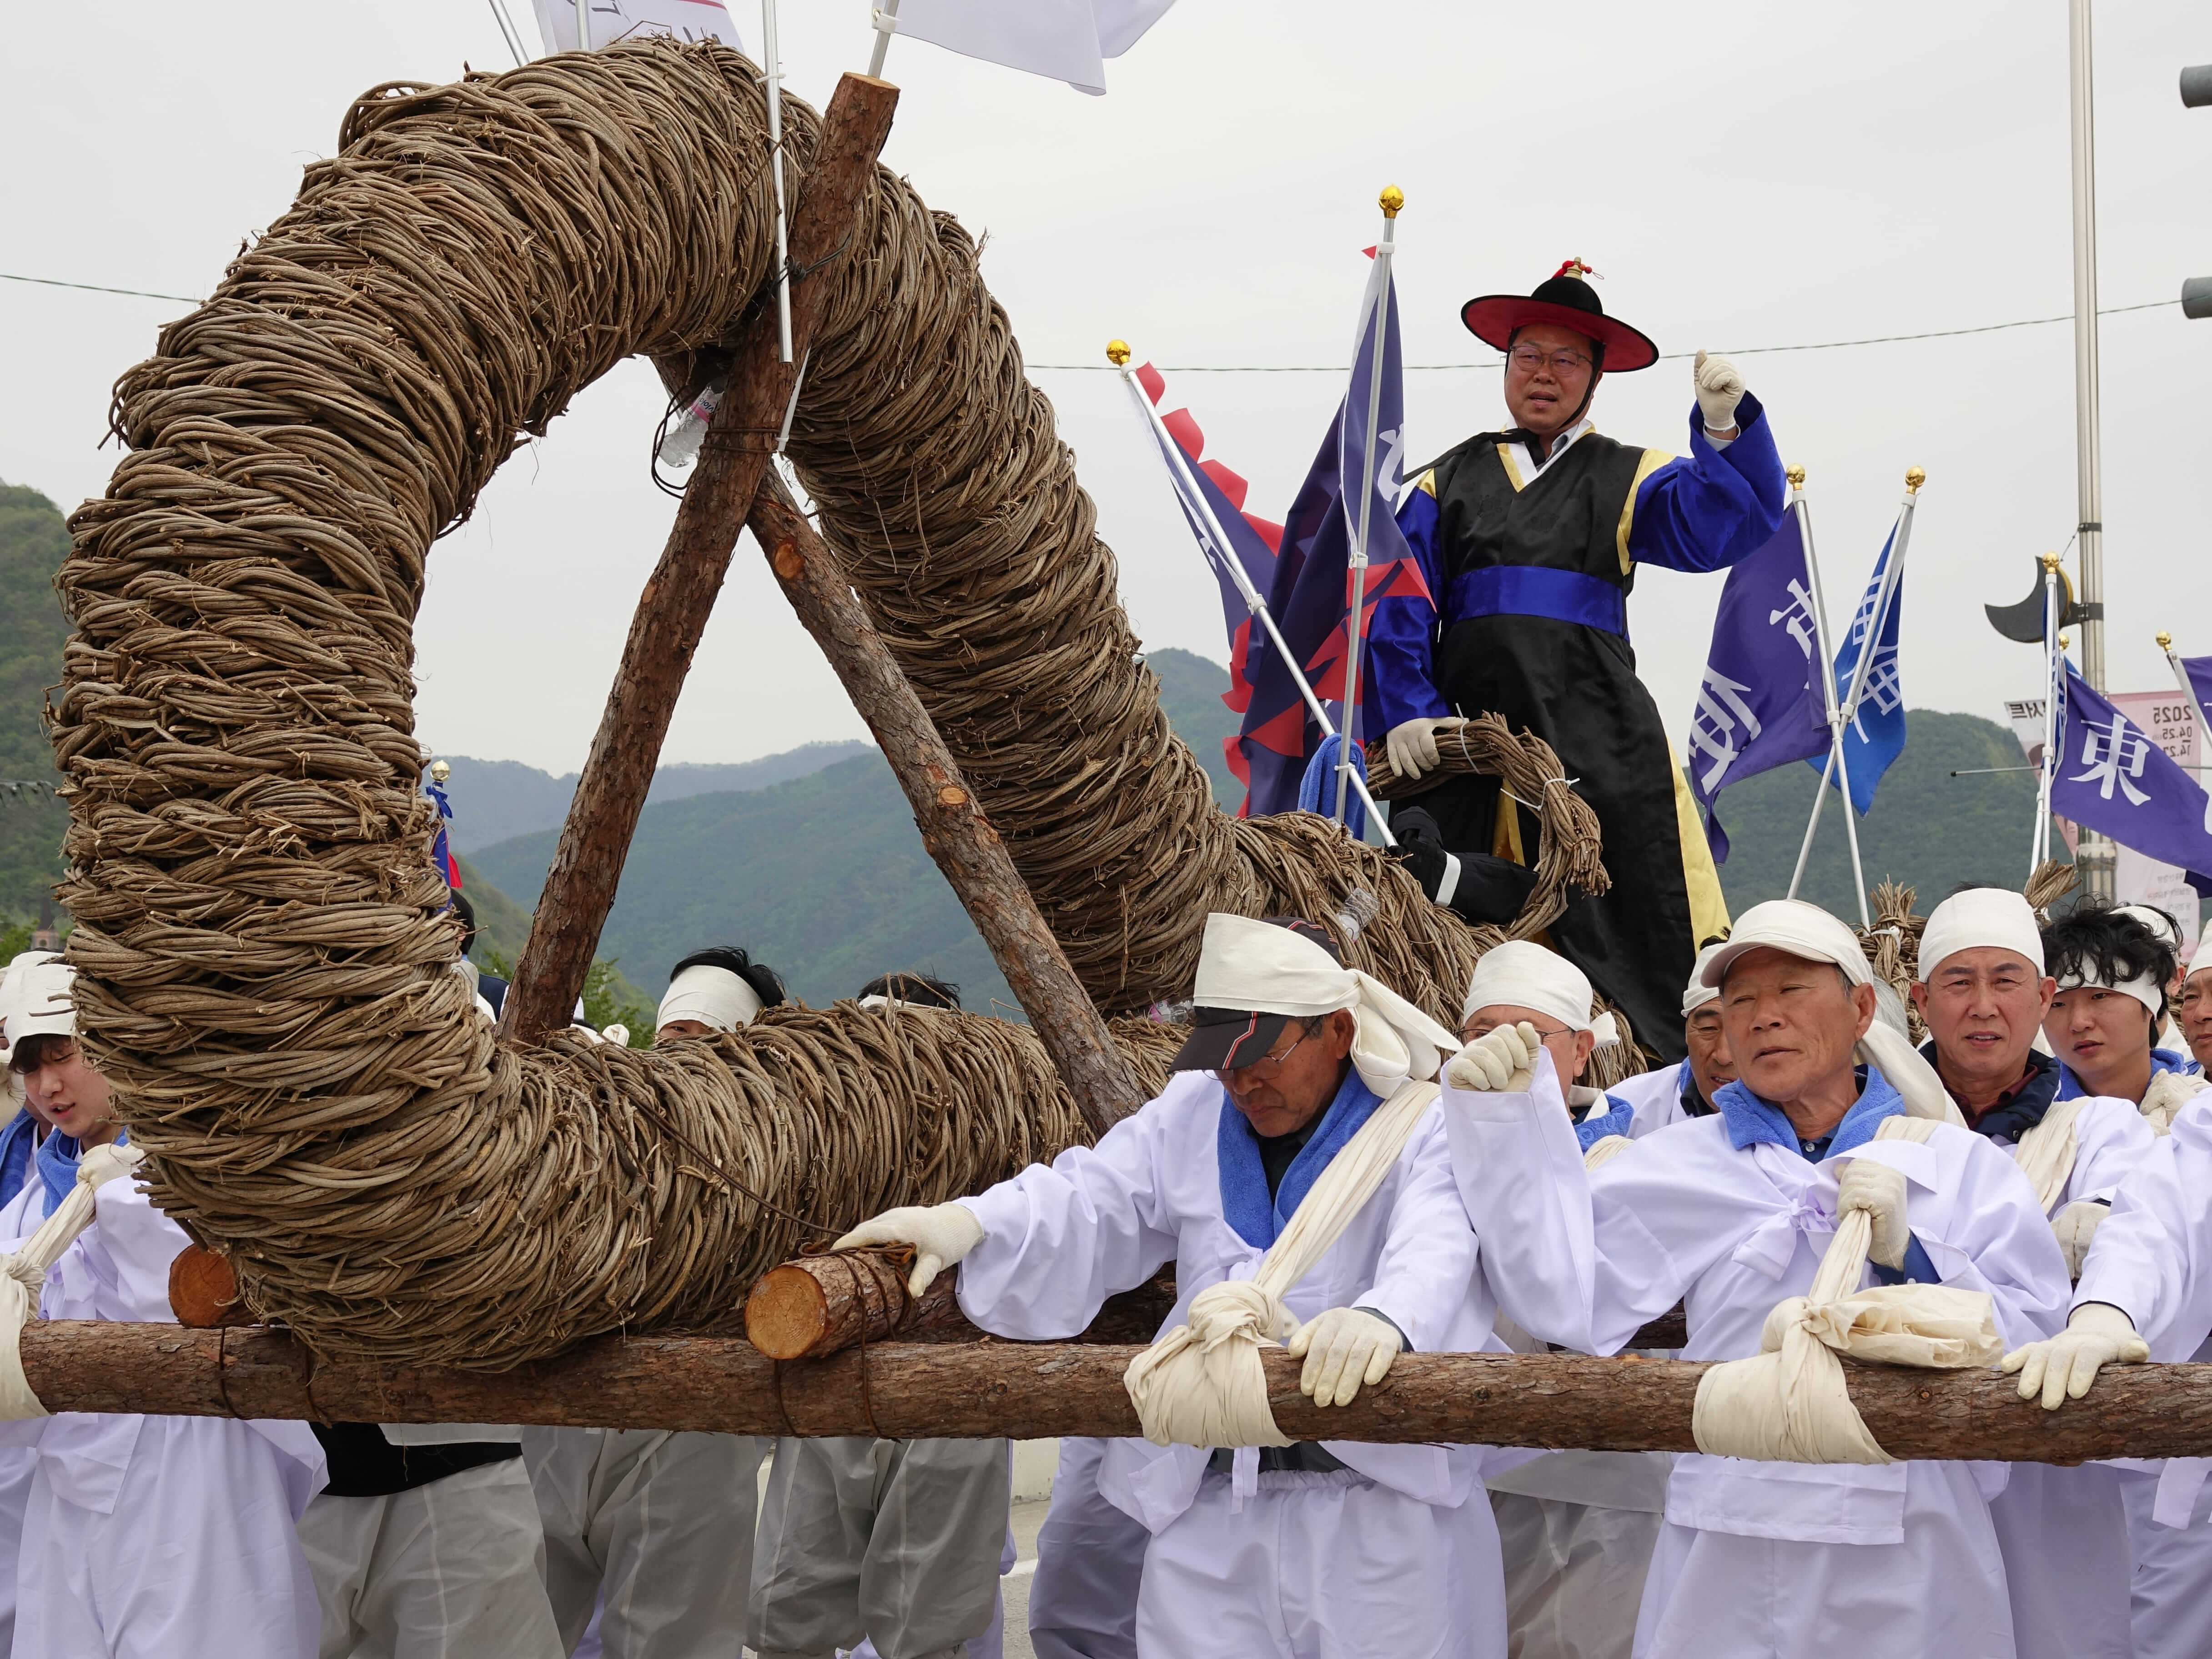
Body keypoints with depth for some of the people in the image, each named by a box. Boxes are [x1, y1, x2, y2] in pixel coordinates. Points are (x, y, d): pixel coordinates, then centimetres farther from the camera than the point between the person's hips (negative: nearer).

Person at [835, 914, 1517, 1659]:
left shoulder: (1423, 1132, -3)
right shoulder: (1192, 1119, 16)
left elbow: (1440, 1250, -23)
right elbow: (1087, 1207, 4)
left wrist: (1386, 1319, -46)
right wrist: (969, 1223, -16)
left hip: (1387, 1506, -4)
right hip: (1209, 1514, 4)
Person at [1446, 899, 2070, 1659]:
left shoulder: (1963, 1166, 8)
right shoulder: (1679, 1164, 9)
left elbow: (2030, 1350, -1)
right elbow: (1566, 1297, -5)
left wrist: (1907, 1254, -13)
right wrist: (1502, 1119, -10)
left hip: (1908, 1567, 0)